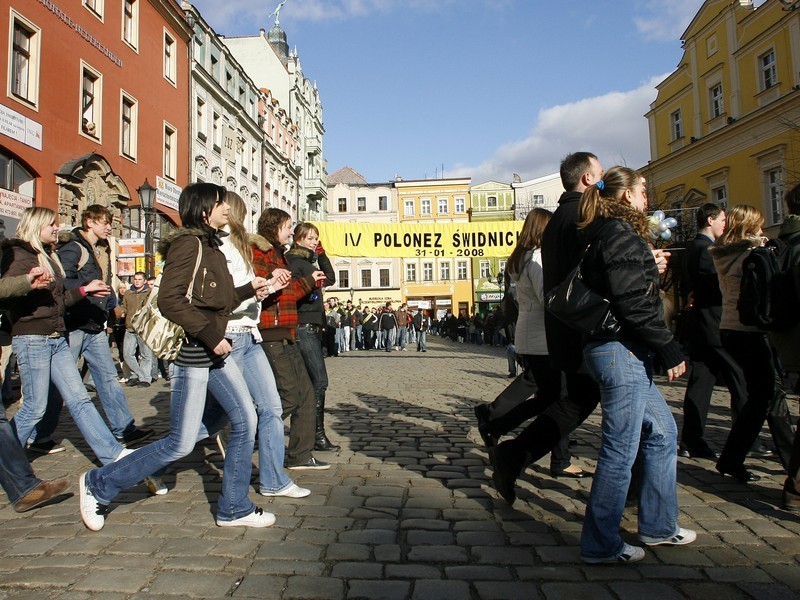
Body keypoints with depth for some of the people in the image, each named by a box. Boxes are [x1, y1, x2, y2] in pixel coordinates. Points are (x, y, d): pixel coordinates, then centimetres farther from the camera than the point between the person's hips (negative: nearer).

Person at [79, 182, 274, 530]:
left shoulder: (211, 246, 16)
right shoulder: (188, 243, -13)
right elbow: (169, 301, -23)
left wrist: (249, 289, 9)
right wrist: (211, 335, -24)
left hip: (215, 354, 9)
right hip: (190, 353, -9)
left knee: (245, 421, 5)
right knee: (181, 443, -2)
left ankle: (234, 509, 17)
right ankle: (98, 485, 17)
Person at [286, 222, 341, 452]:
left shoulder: (309, 261, 20)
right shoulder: (294, 261, -7)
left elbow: (330, 278, 18)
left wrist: (321, 254, 14)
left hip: (314, 328, 10)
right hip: (303, 327, -10)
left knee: (312, 382, 11)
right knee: (320, 381, -13)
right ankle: (318, 435, -9)